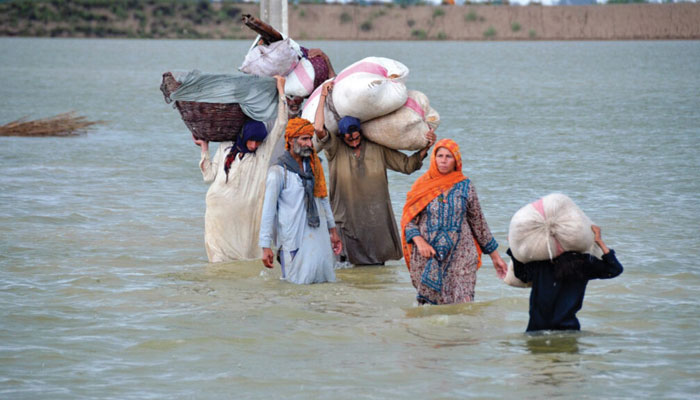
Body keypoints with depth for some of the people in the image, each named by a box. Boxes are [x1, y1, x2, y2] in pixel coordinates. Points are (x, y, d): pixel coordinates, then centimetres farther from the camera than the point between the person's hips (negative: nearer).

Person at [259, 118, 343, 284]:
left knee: (325, 279, 8)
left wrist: (333, 230, 20)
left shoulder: (313, 166, 9)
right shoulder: (278, 171, -10)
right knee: (300, 282, -3)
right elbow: (268, 210, -10)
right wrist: (266, 247, -14)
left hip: (319, 235, 6)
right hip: (294, 239, -6)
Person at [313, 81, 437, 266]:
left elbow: (407, 165, 11)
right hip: (348, 220, -2)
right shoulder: (334, 149, -5)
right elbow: (318, 129, -21)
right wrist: (323, 97, -16)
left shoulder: (377, 148, 4)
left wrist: (425, 148, -2)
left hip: (377, 220, 2)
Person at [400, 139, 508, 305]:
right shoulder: (422, 186, 5)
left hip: (460, 257, 0)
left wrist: (495, 256, 15)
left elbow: (478, 222, 13)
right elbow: (408, 220, 5)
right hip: (427, 258, 0)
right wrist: (419, 241, -14)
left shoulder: (465, 186, 7)